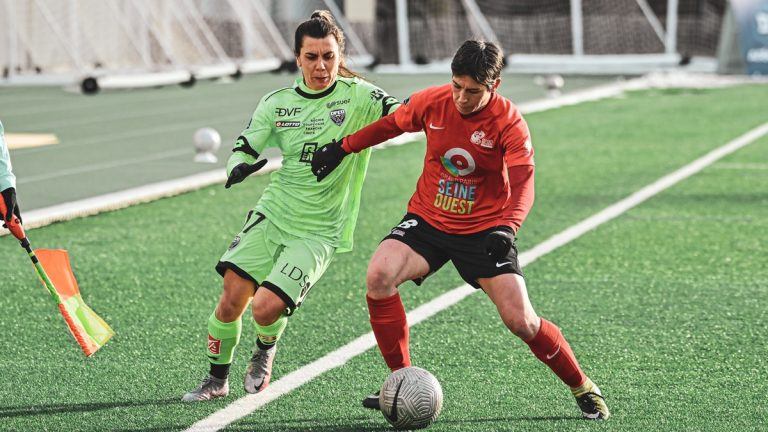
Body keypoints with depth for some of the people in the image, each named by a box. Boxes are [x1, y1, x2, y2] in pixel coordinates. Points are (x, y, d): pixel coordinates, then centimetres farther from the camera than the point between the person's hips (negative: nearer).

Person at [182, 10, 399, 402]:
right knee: (232, 297, -7)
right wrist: (239, 167, -20)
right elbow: (243, 150, 3)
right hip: (272, 215, 3)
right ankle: (217, 379, 16)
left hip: (319, 232, -3)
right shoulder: (276, 104, 3)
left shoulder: (357, 96, -7)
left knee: (266, 307, -16)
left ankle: (265, 352, 19)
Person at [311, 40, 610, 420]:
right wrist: (343, 147, 16)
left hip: (484, 229, -3)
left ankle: (582, 388, 13)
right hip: (427, 220, 3)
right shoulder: (431, 102, -8)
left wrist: (506, 228, -39)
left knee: (521, 321, -12)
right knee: (378, 277, -23)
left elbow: (522, 186, -22)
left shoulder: (510, 124, -17)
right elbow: (390, 125, 12)